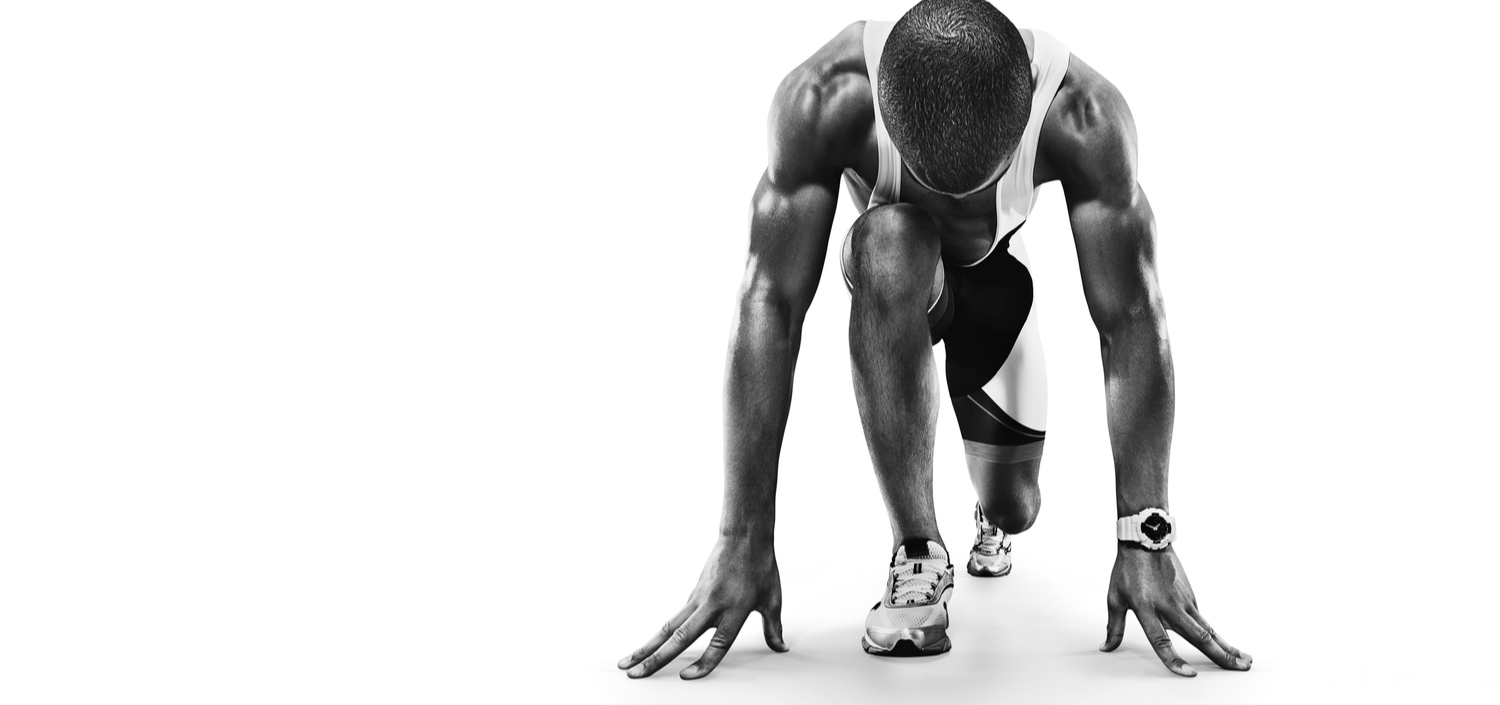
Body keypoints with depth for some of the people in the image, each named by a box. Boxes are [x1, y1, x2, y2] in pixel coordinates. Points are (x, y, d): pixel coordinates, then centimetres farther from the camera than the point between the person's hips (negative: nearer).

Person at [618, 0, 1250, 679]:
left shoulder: (1079, 117, -37)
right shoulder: (826, 100, -38)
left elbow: (1132, 320, -34)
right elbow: (769, 304, -40)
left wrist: (1144, 539, -38)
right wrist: (743, 543, -41)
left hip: (995, 276, 2)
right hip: (892, 286, -1)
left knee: (1015, 507, -2)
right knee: (888, 245, -37)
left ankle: (991, 520, 39)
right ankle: (916, 555, -27)